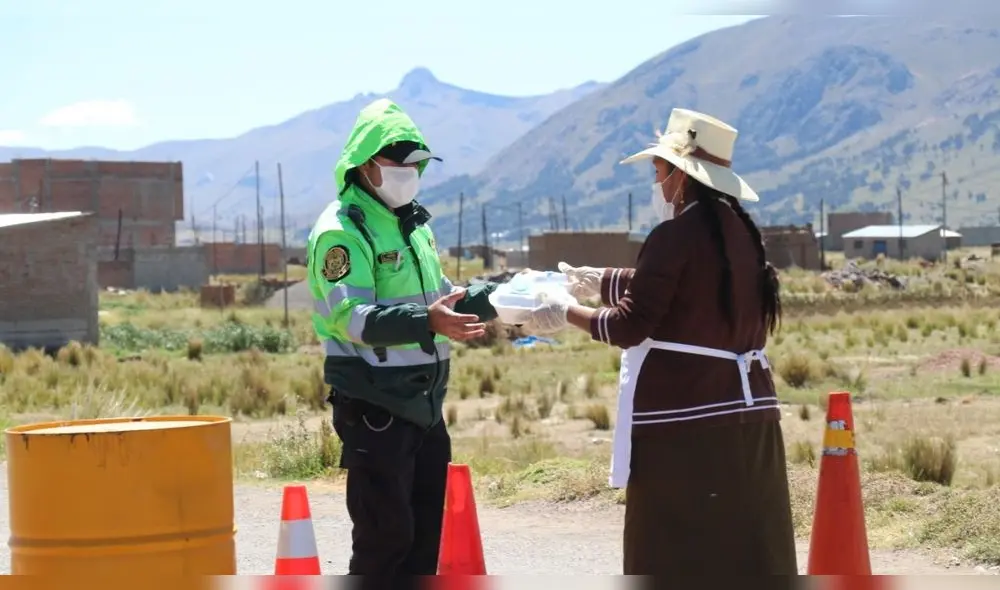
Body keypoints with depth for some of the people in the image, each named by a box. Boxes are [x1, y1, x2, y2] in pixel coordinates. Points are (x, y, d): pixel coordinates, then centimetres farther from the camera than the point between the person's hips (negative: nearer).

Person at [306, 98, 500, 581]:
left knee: (424, 532, 13)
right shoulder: (341, 231, -14)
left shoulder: (413, 223, 15)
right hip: (374, 409, -9)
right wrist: (426, 321, -38)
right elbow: (351, 317, -26)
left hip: (423, 404, 9)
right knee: (385, 533, -7)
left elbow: (440, 300, 23)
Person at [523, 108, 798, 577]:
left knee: (675, 551, -1)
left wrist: (568, 314, 3)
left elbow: (629, 325, -12)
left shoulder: (676, 235, -13)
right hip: (747, 410, 8)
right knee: (746, 549, 10)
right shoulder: (738, 230, 11)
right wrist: (596, 281, 29)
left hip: (683, 416, -8)